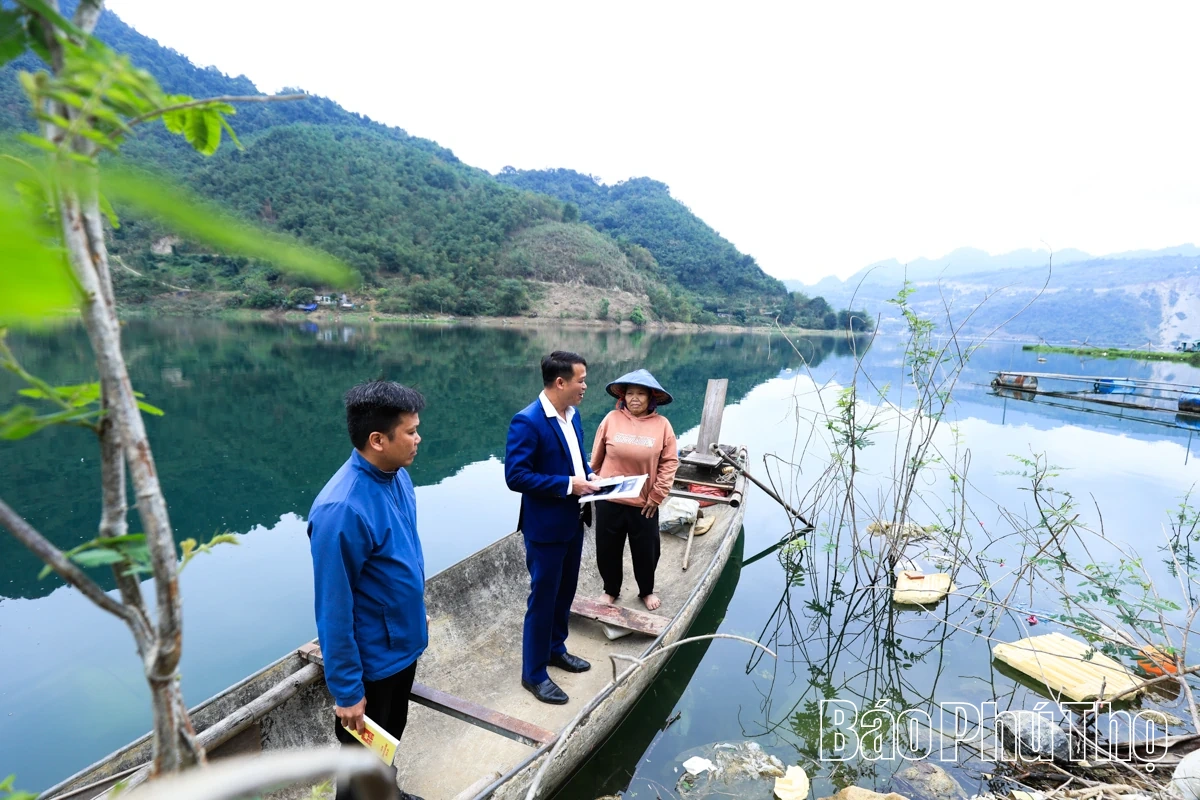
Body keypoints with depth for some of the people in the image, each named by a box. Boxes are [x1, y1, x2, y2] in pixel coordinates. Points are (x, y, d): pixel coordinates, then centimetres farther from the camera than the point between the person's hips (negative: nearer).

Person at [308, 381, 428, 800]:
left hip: (403, 643, 8)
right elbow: (334, 610, -24)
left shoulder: (398, 475, -7)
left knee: (391, 737, 30)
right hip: (371, 659, -7)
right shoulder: (342, 510, -32)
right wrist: (347, 690, -16)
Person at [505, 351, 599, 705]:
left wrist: (588, 479, -2)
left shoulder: (572, 414, 5)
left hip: (573, 522, 8)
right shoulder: (527, 421, -21)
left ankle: (556, 649, 44)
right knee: (542, 599, 6)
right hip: (545, 528, -8)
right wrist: (567, 485, -24)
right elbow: (515, 475, -24)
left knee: (565, 592, 22)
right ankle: (534, 673, 25)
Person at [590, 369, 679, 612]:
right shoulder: (612, 419, -7)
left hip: (644, 502, 0)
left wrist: (657, 495, -7)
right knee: (608, 548, 14)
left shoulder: (661, 424, -7)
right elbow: (597, 457, 2)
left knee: (646, 550, 15)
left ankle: (647, 591, 41)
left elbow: (670, 462, -4)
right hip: (609, 500, 1)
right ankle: (611, 590, 39)